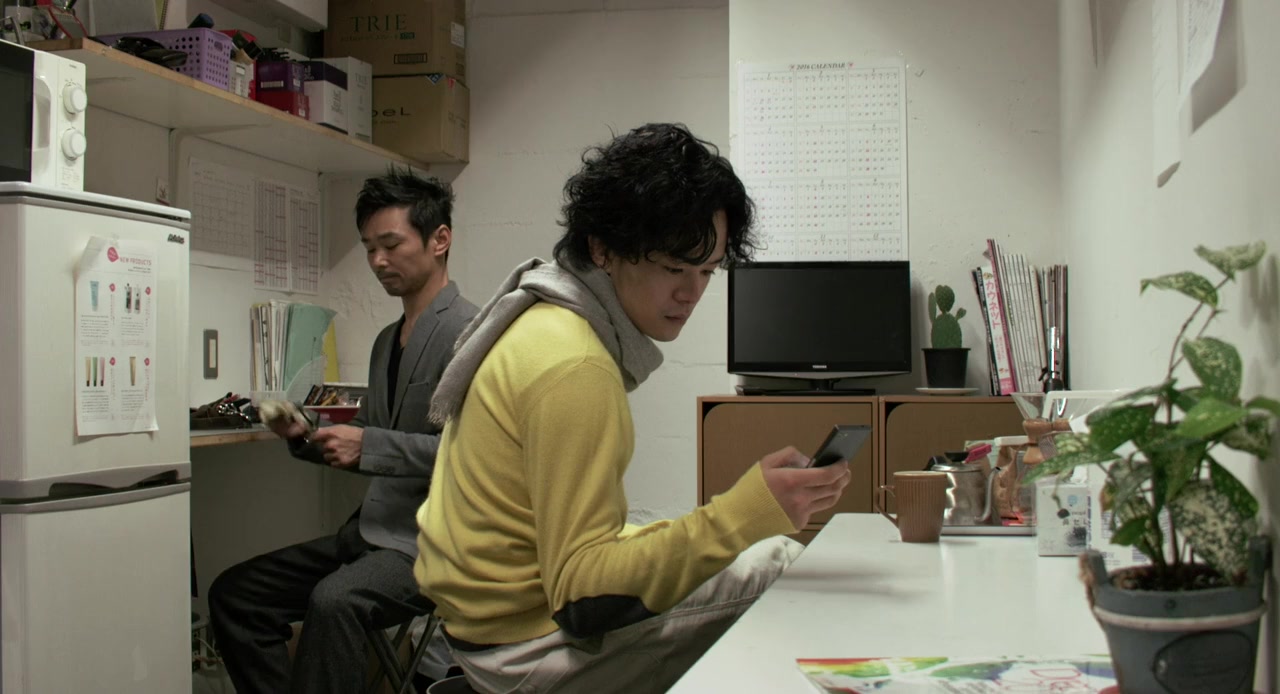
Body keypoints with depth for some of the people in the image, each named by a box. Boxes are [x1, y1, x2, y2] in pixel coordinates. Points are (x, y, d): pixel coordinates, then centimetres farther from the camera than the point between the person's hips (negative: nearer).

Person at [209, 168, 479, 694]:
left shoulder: (466, 331, -10)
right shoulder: (387, 340, 19)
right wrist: (305, 437, 5)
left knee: (334, 600, -35)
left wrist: (367, 445, -21)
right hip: (371, 531, 9)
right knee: (234, 592, 2)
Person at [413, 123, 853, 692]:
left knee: (779, 556, 15)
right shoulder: (574, 370, -26)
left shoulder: (540, 315, 5)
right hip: (531, 644, -10)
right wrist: (746, 515, -35)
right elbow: (580, 595, -28)